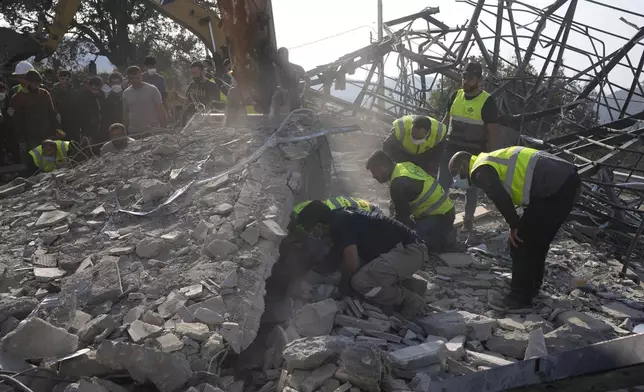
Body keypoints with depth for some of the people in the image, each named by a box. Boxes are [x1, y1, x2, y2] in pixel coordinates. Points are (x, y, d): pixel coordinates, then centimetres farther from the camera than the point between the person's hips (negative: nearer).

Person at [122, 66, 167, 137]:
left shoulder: (152, 90, -2)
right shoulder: (126, 93, 9)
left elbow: (160, 110, -3)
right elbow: (125, 114, 15)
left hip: (152, 132, -3)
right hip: (133, 133, 4)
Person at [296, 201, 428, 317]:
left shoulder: (339, 225, -17)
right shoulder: (341, 217, 13)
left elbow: (352, 263, -21)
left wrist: (344, 284, -2)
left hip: (410, 250, -10)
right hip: (407, 247, 10)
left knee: (360, 281, -23)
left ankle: (410, 301, -4)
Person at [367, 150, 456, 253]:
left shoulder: (399, 183, -23)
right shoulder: (406, 165, 5)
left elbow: (402, 215, -14)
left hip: (440, 216, -10)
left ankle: (446, 239, -3)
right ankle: (444, 230, 16)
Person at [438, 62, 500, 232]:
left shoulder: (487, 101, -10)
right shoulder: (456, 95, 3)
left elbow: (493, 130, -8)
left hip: (473, 153, -4)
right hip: (451, 149, 4)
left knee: (470, 187, 9)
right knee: (442, 184, 4)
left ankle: (468, 221, 21)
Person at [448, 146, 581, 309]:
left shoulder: (480, 171, -4)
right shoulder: (493, 159, 26)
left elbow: (502, 199, -14)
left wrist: (514, 226, -2)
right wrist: (519, 225, 23)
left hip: (554, 187, -10)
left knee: (521, 242, -2)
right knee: (537, 240, 21)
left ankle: (520, 297, 4)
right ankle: (531, 286, 34)